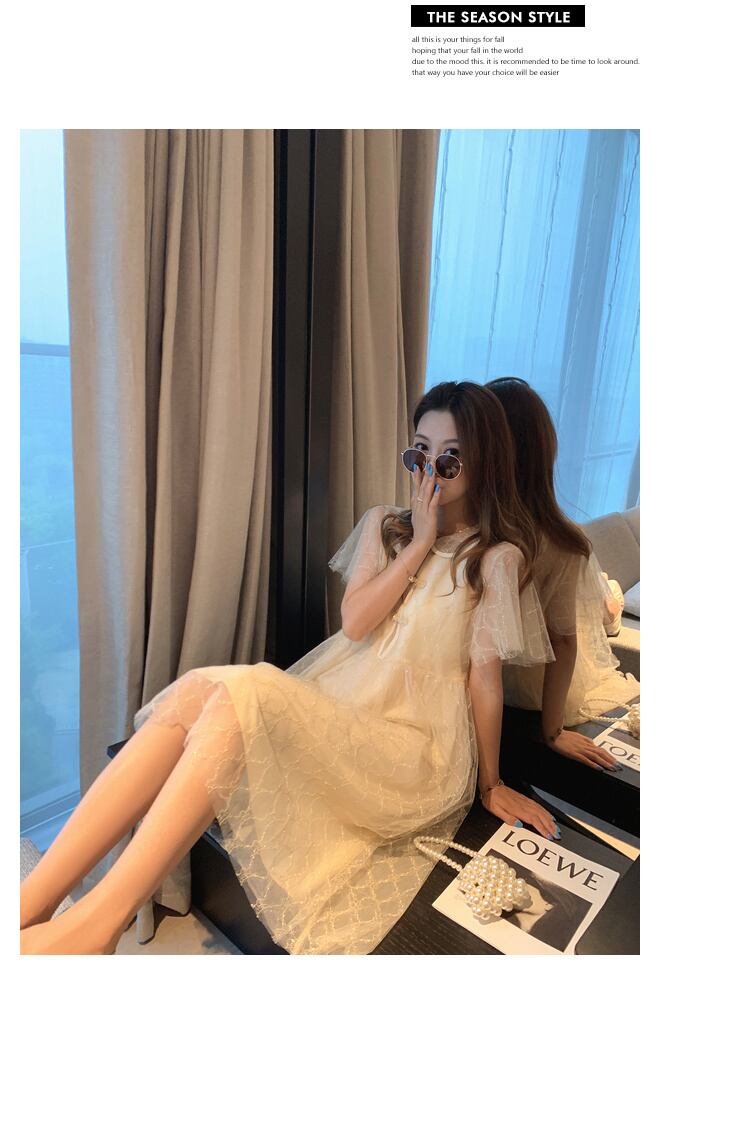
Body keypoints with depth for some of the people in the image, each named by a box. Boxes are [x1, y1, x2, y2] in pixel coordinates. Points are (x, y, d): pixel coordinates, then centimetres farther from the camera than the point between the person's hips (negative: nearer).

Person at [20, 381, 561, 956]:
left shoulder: (499, 558, -1)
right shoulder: (384, 525, 15)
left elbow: (485, 675, -1)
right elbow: (354, 621, 4)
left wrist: (490, 783, 4)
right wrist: (420, 542, 1)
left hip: (415, 746, -5)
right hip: (339, 701, 5)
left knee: (245, 693, -32)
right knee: (196, 690, -24)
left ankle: (99, 921, -30)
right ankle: (30, 903, -27)